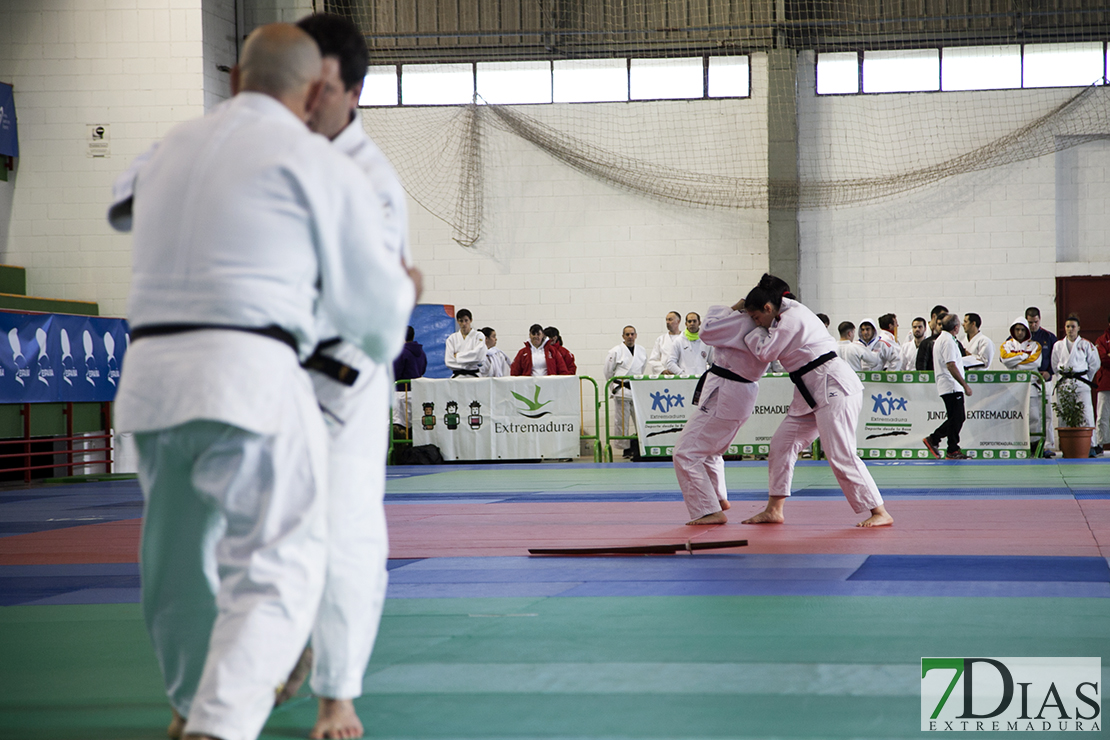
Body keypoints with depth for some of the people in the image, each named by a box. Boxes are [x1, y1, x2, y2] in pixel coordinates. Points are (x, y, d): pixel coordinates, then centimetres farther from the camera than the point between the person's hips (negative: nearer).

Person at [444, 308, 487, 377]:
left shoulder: (479, 336, 5)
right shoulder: (452, 339, 10)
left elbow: (478, 355, -9)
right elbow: (448, 361, 2)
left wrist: (457, 355, -3)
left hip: (474, 376, -1)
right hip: (458, 375, 1)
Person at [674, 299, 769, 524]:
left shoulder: (745, 323, -24)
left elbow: (707, 331, -17)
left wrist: (732, 308, -8)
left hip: (724, 394, -10)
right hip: (744, 392, 10)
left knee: (686, 454, -7)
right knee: (709, 450, 31)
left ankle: (710, 511, -8)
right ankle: (719, 498, 42)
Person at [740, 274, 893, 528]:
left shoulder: (793, 318, -16)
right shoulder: (787, 314, 14)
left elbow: (765, 352, -16)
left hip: (833, 386, -11)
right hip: (812, 392, 11)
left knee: (841, 455, -13)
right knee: (782, 443, 9)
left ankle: (880, 513, -10)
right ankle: (774, 510, 15)